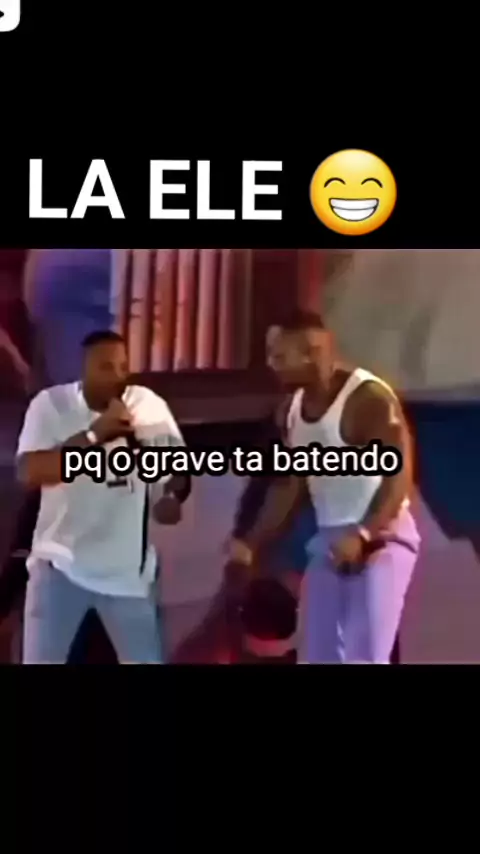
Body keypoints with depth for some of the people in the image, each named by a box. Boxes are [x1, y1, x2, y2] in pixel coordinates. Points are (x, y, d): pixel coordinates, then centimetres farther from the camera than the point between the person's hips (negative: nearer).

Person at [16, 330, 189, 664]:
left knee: (147, 659, 10)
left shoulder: (151, 406, -6)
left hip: (128, 567, 1)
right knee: (40, 659, 7)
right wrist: (93, 435, -29)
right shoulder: (50, 404, -11)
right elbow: (30, 473, -22)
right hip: (61, 560, -1)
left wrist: (172, 496, -18)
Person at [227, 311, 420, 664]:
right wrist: (253, 543, 6)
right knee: (317, 656, 10)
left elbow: (399, 474, -22)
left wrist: (363, 534, -33)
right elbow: (289, 484, 13)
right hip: (329, 540, 8)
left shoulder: (368, 397, -17)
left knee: (363, 658, -12)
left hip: (381, 538, -8)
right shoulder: (295, 408, 7)